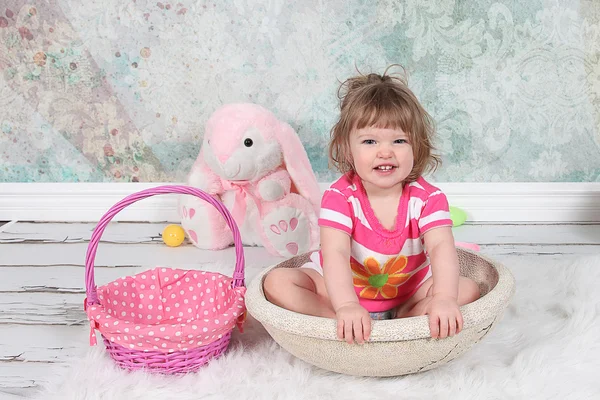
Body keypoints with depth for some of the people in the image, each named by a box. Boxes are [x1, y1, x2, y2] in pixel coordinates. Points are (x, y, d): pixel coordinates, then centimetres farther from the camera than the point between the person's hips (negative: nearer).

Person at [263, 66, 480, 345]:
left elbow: (442, 247, -32)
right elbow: (335, 253, -35)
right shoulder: (339, 197, -23)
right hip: (341, 288, -1)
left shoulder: (427, 198, -18)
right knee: (277, 282, -21)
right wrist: (347, 306, -52)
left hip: (409, 292, 1)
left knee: (468, 289, -18)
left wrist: (444, 298, -51)